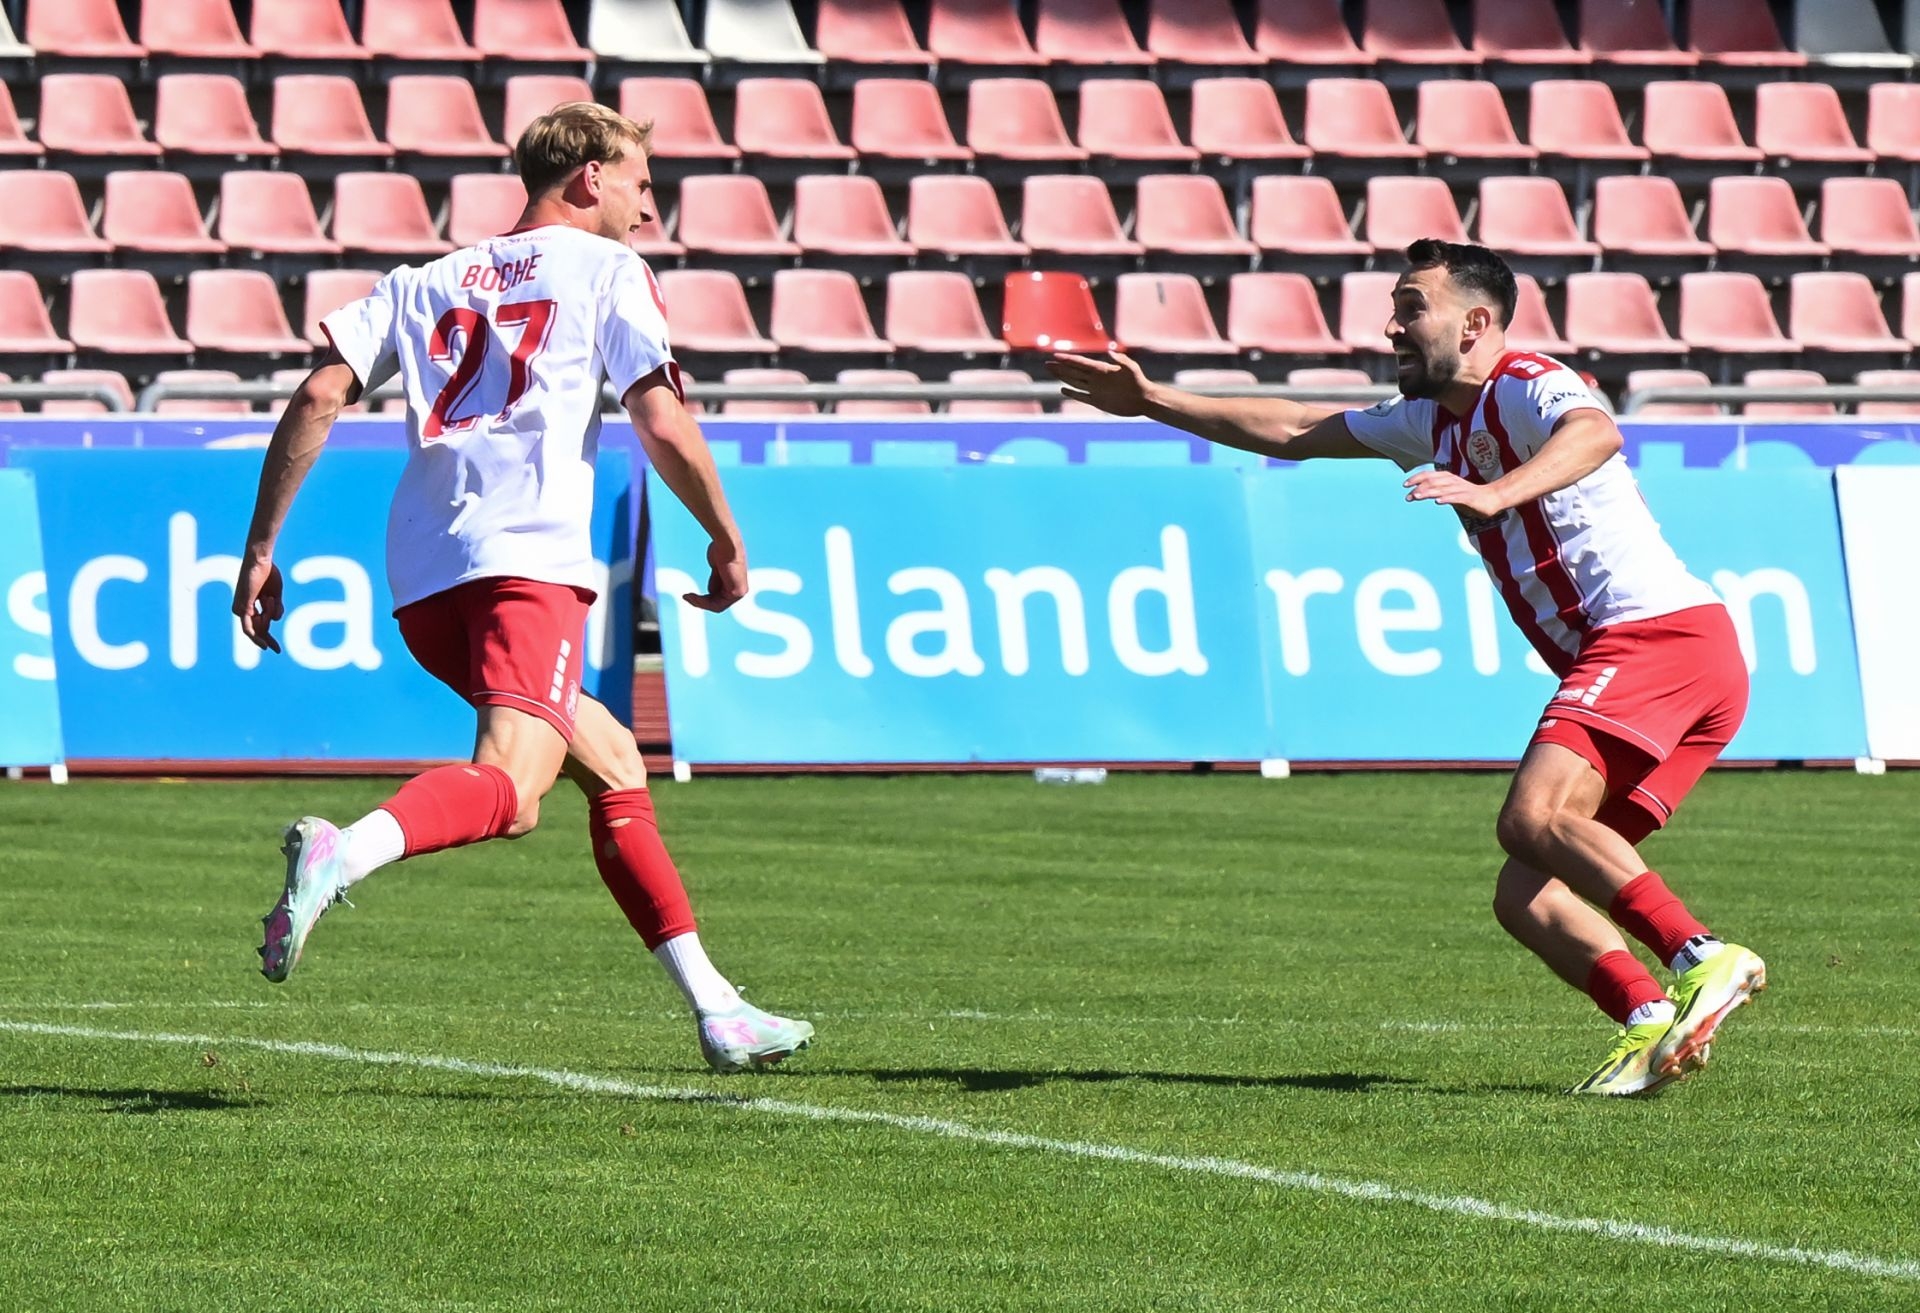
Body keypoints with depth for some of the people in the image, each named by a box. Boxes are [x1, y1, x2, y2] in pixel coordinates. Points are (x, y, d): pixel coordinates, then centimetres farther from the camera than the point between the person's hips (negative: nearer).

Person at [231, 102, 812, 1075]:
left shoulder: (425, 283, 25)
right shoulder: (606, 269, 11)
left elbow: (320, 394, 12)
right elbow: (663, 426, 0)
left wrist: (261, 546, 12)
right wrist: (727, 544, 13)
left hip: (420, 585, 7)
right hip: (524, 558, -7)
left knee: (613, 763, 21)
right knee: (509, 791, -24)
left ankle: (713, 1009, 19)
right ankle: (343, 853, -53)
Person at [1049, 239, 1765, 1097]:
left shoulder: (1525, 390, -6)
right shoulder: (1437, 420, 23)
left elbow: (1594, 433, -31)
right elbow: (1294, 431, 33)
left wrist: (1497, 494, -48)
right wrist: (1153, 404, 32)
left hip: (1657, 631, -10)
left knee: (1533, 818, -29)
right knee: (1526, 898, -2)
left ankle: (1702, 959, -38)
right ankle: (1653, 1024, -20)